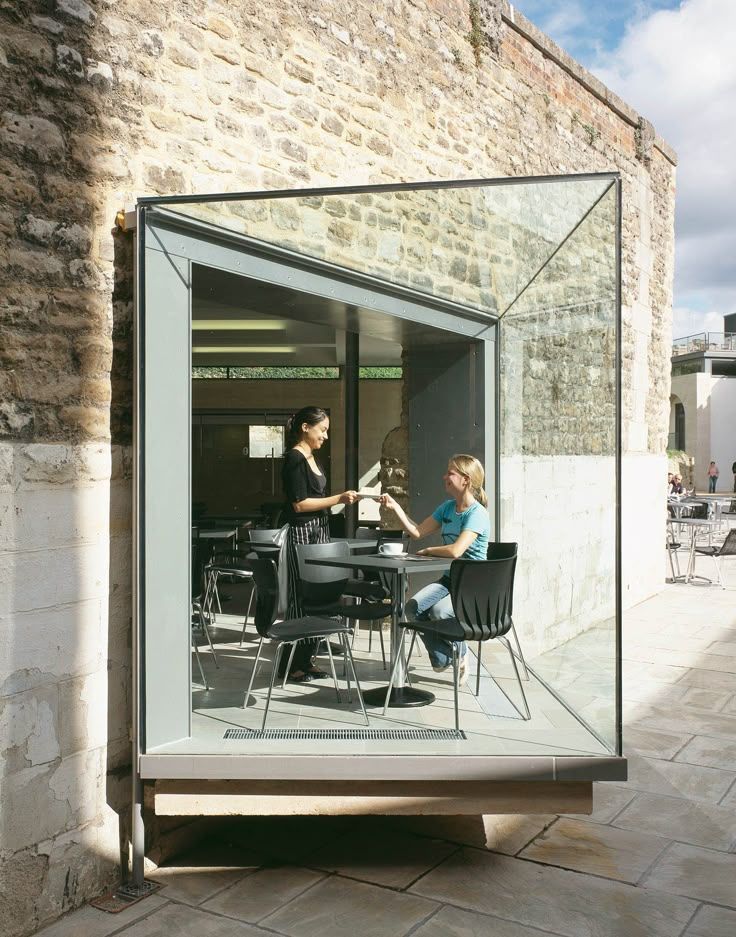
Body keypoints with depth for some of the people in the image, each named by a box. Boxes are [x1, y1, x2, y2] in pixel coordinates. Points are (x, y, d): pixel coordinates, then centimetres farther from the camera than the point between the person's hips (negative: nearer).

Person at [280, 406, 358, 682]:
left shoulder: (311, 457, 16)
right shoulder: (294, 458, -11)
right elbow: (299, 504, -16)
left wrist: (342, 498, 13)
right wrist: (338, 499, -14)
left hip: (319, 532, 9)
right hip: (302, 534, -9)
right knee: (300, 598, -5)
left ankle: (305, 660, 17)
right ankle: (290, 665, 4)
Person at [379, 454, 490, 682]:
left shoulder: (477, 514, -18)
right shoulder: (447, 507, 8)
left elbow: (456, 550, -30)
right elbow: (417, 532, 12)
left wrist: (428, 551, -13)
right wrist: (395, 507, 5)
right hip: (449, 579, 7)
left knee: (440, 611, -31)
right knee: (413, 608, -17)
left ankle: (458, 655, 2)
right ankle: (442, 657, 4)